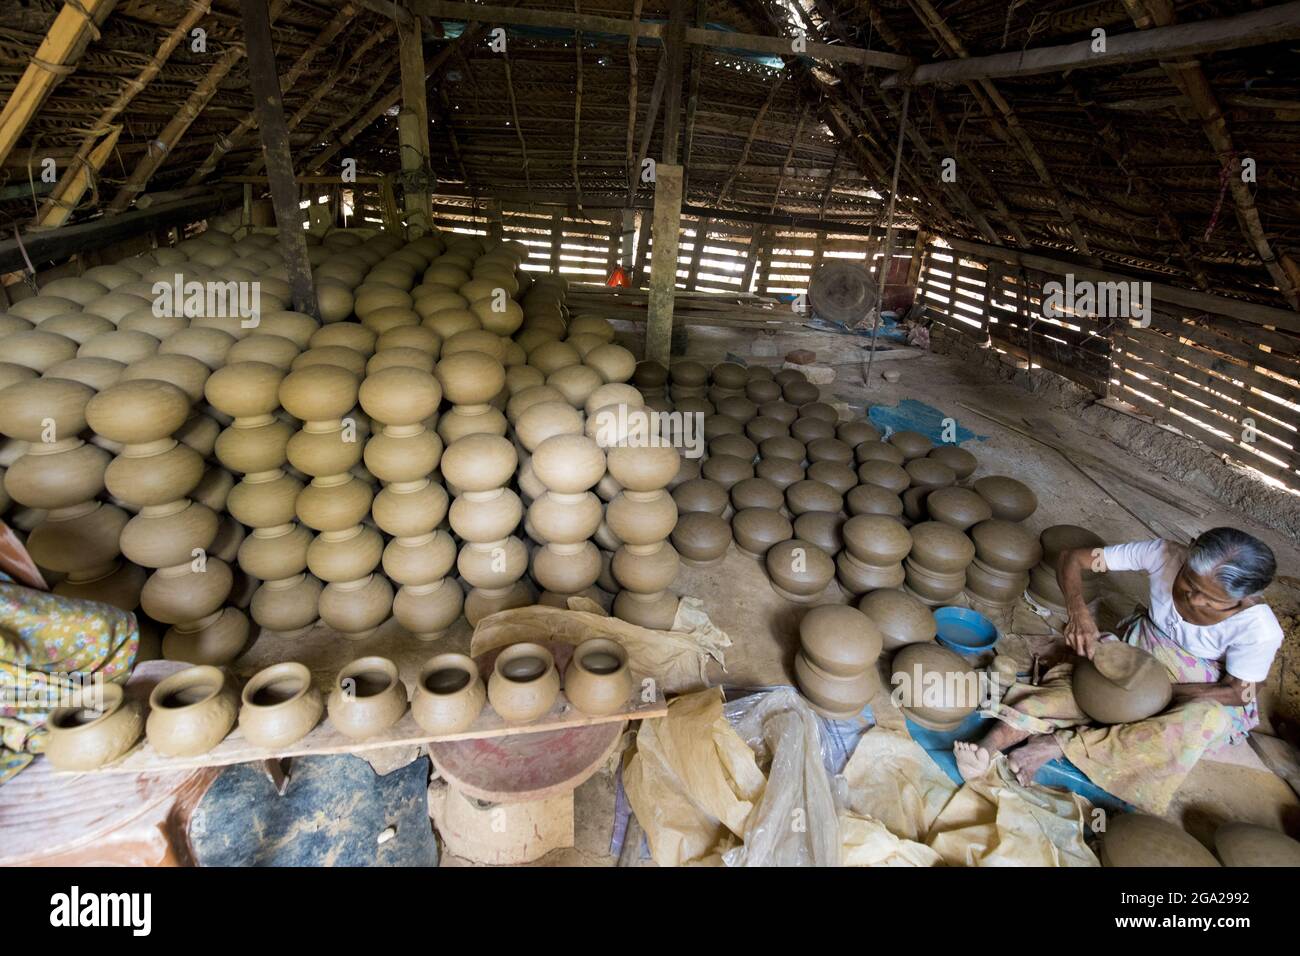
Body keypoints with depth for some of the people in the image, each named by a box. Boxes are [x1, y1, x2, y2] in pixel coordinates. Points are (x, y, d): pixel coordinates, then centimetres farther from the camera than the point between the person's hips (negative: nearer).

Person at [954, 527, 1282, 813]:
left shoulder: (1260, 630, -26)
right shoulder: (1166, 554, -23)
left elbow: (1236, 692, -15)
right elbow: (1073, 558, -20)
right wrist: (1078, 611, -37)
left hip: (1205, 695, -1)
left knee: (1209, 719, -38)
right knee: (1071, 685, -31)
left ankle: (1055, 745, -42)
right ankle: (988, 748, -52)